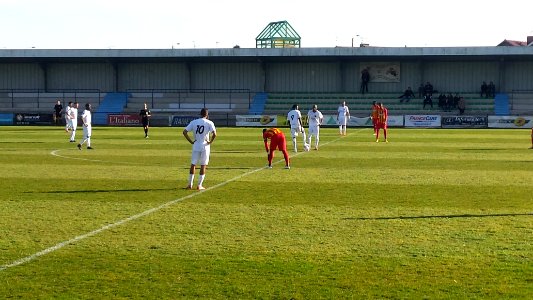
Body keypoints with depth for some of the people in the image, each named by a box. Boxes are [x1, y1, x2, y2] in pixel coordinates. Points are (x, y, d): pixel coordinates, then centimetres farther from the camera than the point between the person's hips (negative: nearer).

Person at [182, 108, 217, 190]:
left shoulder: (193, 122, 3)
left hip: (196, 146, 2)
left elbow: (184, 132, -3)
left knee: (193, 165, 12)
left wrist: (191, 141, 2)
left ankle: (190, 184, 12)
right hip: (205, 146, -2)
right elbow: (214, 134, -19)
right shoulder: (209, 123, -6)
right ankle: (199, 185, 4)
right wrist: (210, 142, -6)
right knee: (203, 166, 5)